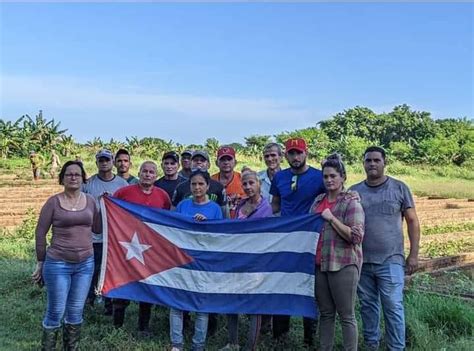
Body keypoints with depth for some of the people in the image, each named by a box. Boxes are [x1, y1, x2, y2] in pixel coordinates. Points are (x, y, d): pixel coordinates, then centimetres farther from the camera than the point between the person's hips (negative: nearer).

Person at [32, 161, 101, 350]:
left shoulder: (90, 201, 5)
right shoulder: (53, 202, -6)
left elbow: (98, 228, 12)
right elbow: (40, 233, -1)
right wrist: (40, 262, 2)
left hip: (85, 264, 4)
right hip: (57, 264, -3)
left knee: (76, 311, 13)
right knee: (55, 312, 3)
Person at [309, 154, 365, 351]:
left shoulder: (351, 202, -5)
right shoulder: (318, 200, 12)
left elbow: (356, 237, -14)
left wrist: (331, 218, -15)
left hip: (343, 265, -6)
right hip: (320, 264, 6)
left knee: (346, 315, 2)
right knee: (325, 313, 13)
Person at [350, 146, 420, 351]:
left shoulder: (399, 188, 1)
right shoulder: (354, 191, 5)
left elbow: (412, 221, 3)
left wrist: (413, 254, -2)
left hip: (390, 261, -2)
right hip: (362, 261, 3)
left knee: (393, 307, -1)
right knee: (367, 306, 13)